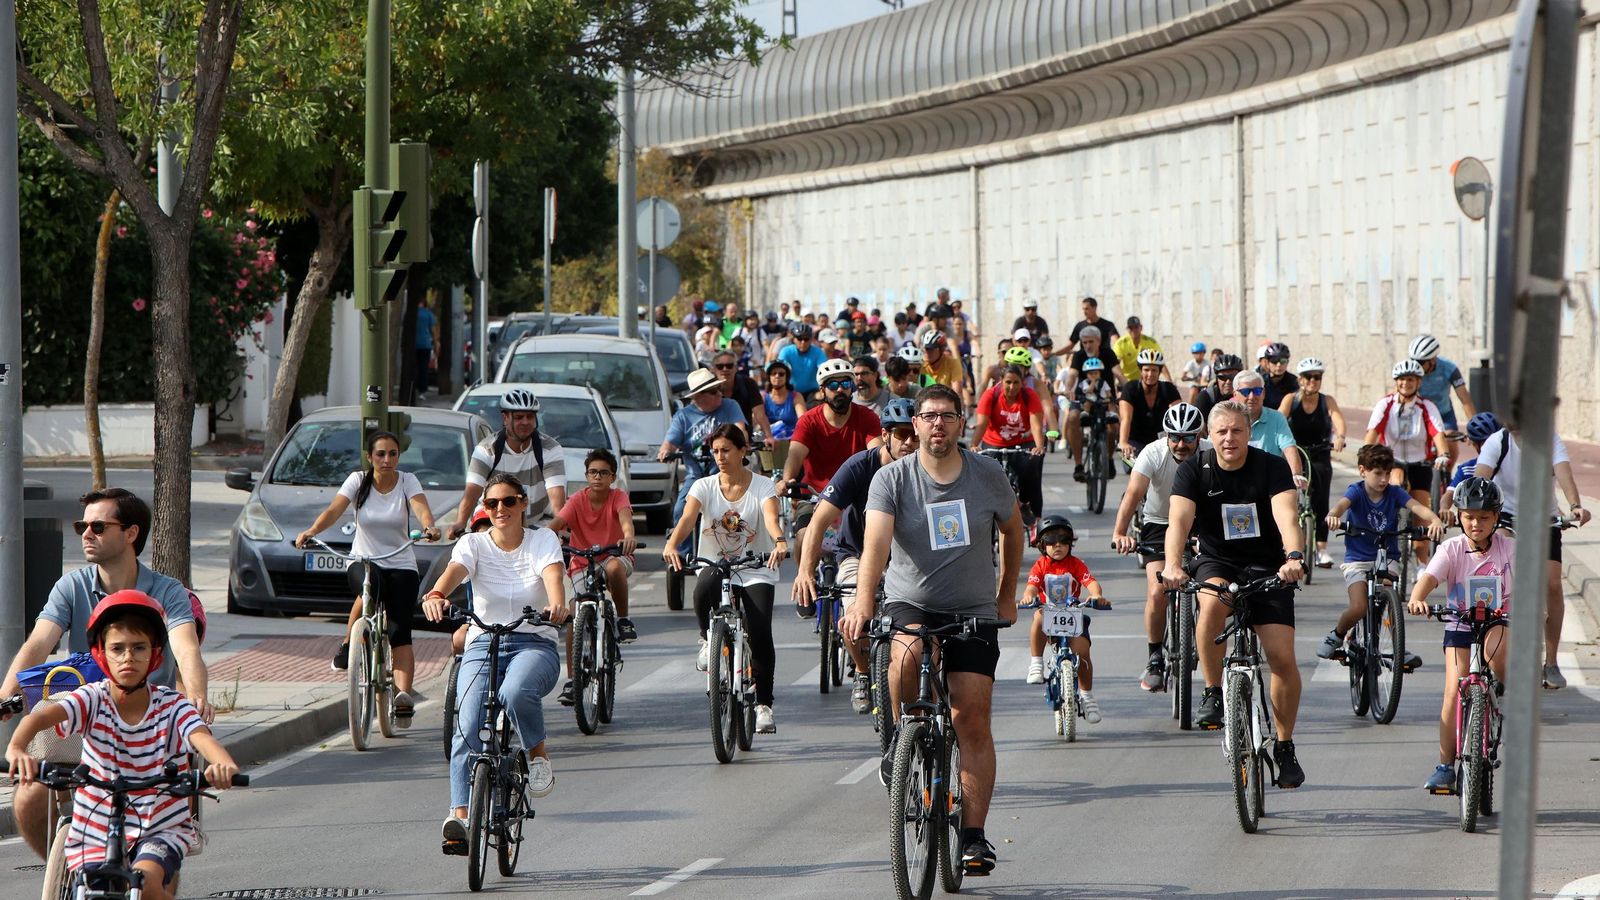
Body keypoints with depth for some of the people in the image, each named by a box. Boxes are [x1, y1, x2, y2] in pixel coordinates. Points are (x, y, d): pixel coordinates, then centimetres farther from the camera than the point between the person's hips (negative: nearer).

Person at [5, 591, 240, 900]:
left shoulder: (171, 706, -8)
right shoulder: (92, 700, -10)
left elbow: (202, 737, -27)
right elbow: (42, 715, -28)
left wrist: (223, 764, -52)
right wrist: (16, 749, -51)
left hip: (161, 831, -1)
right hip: (96, 835, 1)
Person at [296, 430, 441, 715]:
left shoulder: (407, 481, -2)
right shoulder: (358, 480, -1)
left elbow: (421, 509, -20)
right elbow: (334, 510, -14)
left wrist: (429, 527, -44)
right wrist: (311, 531, -34)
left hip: (401, 566, 1)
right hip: (363, 561, -1)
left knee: (400, 632, -15)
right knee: (372, 587, -37)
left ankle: (403, 695, -24)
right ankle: (347, 646, -17)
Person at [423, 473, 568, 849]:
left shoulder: (543, 540, 4)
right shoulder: (474, 544, 5)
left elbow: (553, 576, -17)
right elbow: (454, 571, -16)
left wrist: (557, 606, -40)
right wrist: (435, 596, -40)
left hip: (534, 645, -1)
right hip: (483, 644, 1)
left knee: (516, 693, -35)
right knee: (467, 727, -21)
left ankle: (539, 755, -7)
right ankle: (459, 815, -26)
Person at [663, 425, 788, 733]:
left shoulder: (762, 486, -3)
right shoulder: (705, 487, 1)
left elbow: (771, 517, -22)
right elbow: (687, 519, -16)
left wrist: (779, 542, -45)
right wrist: (671, 545, -37)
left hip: (756, 571, -1)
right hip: (716, 566, 1)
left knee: (760, 633, -19)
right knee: (703, 589, -36)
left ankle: (763, 705, -7)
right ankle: (708, 640, -5)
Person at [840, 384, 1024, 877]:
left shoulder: (987, 476, 0)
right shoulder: (892, 478, -7)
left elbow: (1013, 529, 19)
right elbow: (876, 541, -21)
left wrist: (1007, 595, 22)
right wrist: (862, 602, -36)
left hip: (973, 613, 1)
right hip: (910, 605, -1)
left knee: (972, 719, -8)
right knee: (907, 654, -36)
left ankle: (973, 836, -3)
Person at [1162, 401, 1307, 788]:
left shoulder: (1272, 467, -12)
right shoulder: (1195, 469, -10)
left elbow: (1287, 516, -27)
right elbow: (1179, 519, -23)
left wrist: (1294, 558, -47)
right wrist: (1172, 565, -43)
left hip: (1267, 566, 0)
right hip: (1217, 562, 0)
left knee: (1283, 657, -11)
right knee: (1213, 603, -36)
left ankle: (1285, 747, 7)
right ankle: (1212, 693, -17)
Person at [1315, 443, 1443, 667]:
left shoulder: (1394, 493, -2)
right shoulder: (1357, 491, -7)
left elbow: (1416, 507, -19)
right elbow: (1343, 503, -30)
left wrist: (1435, 520, -41)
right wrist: (1333, 515, -55)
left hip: (1388, 558, 2)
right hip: (1357, 559, -2)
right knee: (1359, 608, -19)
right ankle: (1336, 636, 10)